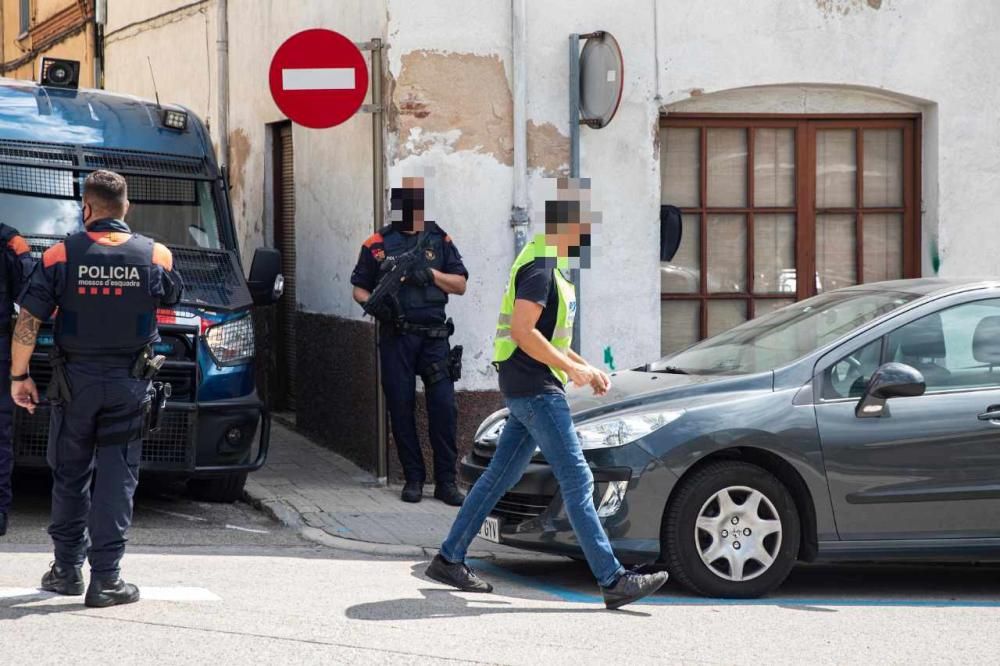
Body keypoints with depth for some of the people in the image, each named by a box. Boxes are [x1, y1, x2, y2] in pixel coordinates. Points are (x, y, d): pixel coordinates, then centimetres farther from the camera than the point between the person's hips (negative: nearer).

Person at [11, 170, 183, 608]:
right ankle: (105, 578, -1)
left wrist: (19, 375, 2)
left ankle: (67, 569, 20)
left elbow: (28, 321, -7)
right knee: (117, 479, 2)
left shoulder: (61, 255, -6)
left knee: (70, 476, 14)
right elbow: (171, 297, 18)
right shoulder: (156, 256, -3)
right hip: (129, 388, 0)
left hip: (74, 382, 0)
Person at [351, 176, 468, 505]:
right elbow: (359, 288, 11)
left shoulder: (439, 240, 9)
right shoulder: (377, 244, 7)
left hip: (433, 337, 0)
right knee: (401, 409, 2)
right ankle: (413, 478, 12)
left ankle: (446, 481, -1)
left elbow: (460, 285, 8)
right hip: (396, 338, 0)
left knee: (443, 407, -7)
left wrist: (431, 274, -9)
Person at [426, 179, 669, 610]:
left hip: (534, 389, 11)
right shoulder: (539, 266, -15)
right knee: (577, 480, -10)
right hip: (533, 386, -11)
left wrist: (586, 368, 16)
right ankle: (613, 581, -11)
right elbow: (523, 332, -22)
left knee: (500, 476, 13)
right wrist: (573, 369, -18)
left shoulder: (551, 265, 18)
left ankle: (449, 559, 19)